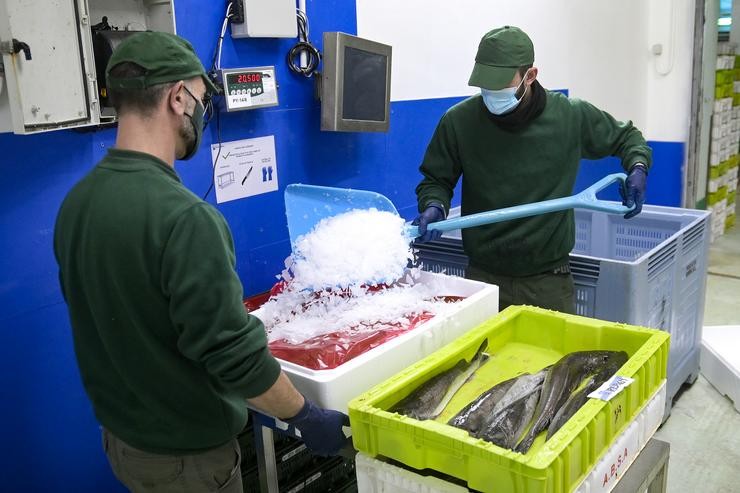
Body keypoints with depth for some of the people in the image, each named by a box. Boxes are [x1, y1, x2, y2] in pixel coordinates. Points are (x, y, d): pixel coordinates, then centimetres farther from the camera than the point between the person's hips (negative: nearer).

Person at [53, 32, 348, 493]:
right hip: (184, 452, -6)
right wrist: (308, 417, -12)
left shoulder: (76, 202, -5)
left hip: (119, 434, 7)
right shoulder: (183, 217, -29)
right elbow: (236, 354, -27)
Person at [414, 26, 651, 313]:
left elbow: (625, 136, 13)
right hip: (483, 277, 0)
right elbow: (436, 180, 4)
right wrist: (434, 207, -16)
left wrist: (638, 167, -6)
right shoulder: (458, 121, -8)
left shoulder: (571, 116, -6)